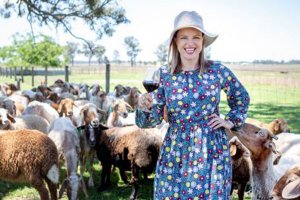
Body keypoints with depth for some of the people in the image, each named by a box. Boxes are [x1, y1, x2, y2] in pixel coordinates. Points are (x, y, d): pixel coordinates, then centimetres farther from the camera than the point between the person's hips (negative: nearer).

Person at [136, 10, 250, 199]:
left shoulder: (218, 70, -3)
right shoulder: (163, 75, -4)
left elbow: (242, 98, 15)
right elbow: (153, 119, -4)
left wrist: (231, 122, 4)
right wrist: (145, 107, -23)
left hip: (212, 151, 0)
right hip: (175, 152, 0)